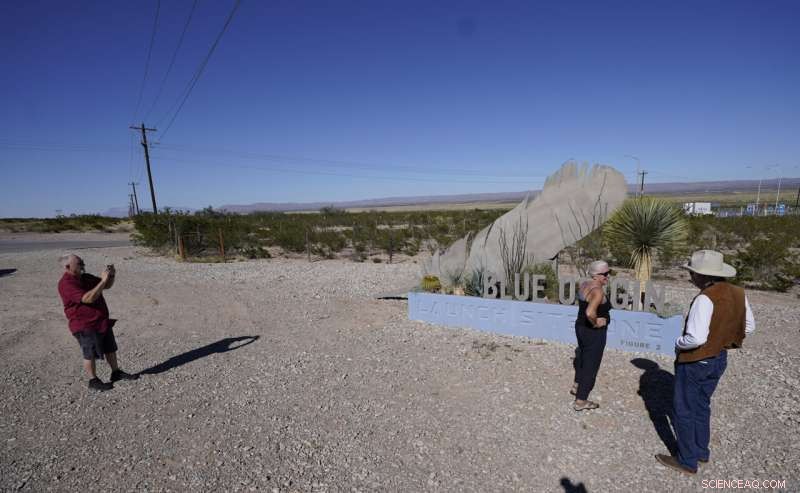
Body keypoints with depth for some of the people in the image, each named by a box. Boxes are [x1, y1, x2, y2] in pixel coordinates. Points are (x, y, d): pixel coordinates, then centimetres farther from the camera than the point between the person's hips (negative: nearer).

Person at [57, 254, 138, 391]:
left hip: (102, 321, 8)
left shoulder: (86, 277, 7)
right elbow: (88, 298, -30)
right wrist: (103, 280, -28)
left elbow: (107, 286, 15)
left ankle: (116, 372, 30)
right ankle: (93, 381, 20)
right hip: (85, 326, -8)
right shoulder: (66, 284, -20)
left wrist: (111, 276, -6)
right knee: (90, 354, 5)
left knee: (110, 349, 17)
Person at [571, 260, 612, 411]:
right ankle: (580, 401, 17)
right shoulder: (598, 291, -25)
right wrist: (596, 323, -22)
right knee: (591, 365, 5)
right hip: (594, 333, -9)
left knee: (583, 356, 29)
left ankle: (577, 386, 49)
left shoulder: (585, 285, 2)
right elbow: (590, 312, -40)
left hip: (581, 327, 9)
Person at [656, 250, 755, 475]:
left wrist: (678, 343, -12)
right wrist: (723, 337, 13)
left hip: (695, 361, -8)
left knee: (683, 410, 9)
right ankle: (701, 451, 40)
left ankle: (687, 461, 22)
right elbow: (748, 327, 9)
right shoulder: (738, 294, -3)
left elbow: (696, 337, -31)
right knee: (701, 406, 25)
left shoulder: (705, 298, -29)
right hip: (719, 359, 8)